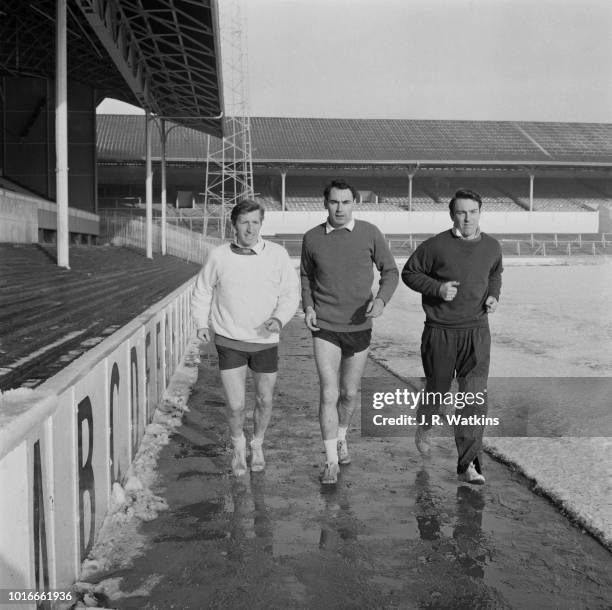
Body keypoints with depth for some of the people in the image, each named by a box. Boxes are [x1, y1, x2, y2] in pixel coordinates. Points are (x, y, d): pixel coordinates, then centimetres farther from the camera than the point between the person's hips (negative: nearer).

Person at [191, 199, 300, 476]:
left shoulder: (277, 254, -9)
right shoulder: (219, 256, -7)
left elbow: (291, 293, -3)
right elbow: (202, 292, 6)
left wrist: (279, 318, -20)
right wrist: (202, 323, -7)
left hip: (265, 340, 1)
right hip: (229, 340, -1)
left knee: (264, 400, 14)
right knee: (235, 405, -4)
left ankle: (257, 445, 42)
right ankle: (238, 446, 28)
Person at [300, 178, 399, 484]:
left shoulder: (370, 233, -7)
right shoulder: (312, 238, -4)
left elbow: (390, 271, 1)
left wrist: (381, 300, -17)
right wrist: (307, 307, -3)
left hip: (359, 327, 1)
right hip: (325, 327, -1)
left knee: (350, 393, 15)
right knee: (329, 394, -9)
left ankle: (341, 437, 43)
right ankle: (331, 461, 3)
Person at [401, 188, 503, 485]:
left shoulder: (492, 247, 4)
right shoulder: (436, 246, -9)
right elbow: (409, 272, 0)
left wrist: (493, 295, 5)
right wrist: (437, 288, -15)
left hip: (476, 331, 2)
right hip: (440, 330, -2)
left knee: (475, 396, -6)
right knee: (437, 388, 14)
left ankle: (468, 464, 0)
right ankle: (424, 423, 48)